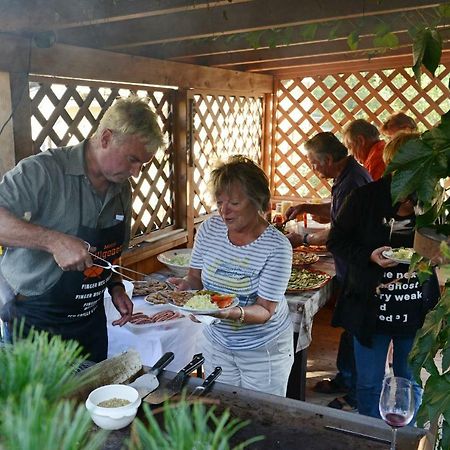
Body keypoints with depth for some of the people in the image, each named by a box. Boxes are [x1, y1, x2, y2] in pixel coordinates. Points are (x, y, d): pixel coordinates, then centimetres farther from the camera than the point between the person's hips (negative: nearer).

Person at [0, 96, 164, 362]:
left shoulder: (122, 189, 3)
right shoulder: (45, 171, -20)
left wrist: (116, 286, 1)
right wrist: (54, 240, -37)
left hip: (91, 318, 7)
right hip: (37, 323, -6)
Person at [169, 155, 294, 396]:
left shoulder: (277, 246, -21)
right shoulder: (209, 228, -8)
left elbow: (265, 311, -20)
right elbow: (195, 277, 2)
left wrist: (233, 313, -38)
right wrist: (188, 286, -21)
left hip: (264, 351, -3)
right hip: (217, 343, 4)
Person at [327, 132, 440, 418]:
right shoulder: (366, 197, -8)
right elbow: (337, 240, -2)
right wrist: (369, 256, -19)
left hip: (418, 312, 2)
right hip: (371, 309, -1)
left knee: (411, 384, 18)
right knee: (369, 383, 13)